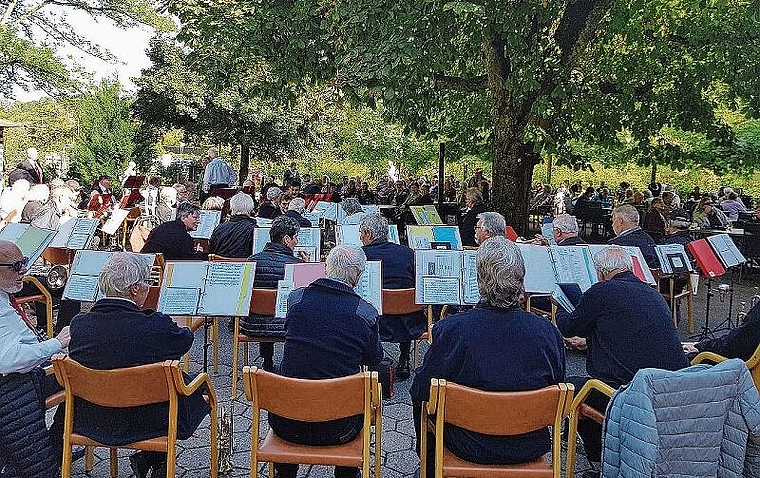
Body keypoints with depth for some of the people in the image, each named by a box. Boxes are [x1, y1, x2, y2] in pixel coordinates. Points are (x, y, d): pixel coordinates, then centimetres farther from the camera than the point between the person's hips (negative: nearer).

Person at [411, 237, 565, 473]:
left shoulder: (451, 328, -24)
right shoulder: (547, 331, -16)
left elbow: (421, 392, -12)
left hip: (470, 447, -3)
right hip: (530, 448, 3)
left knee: (420, 399, 24)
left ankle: (431, 469, 42)